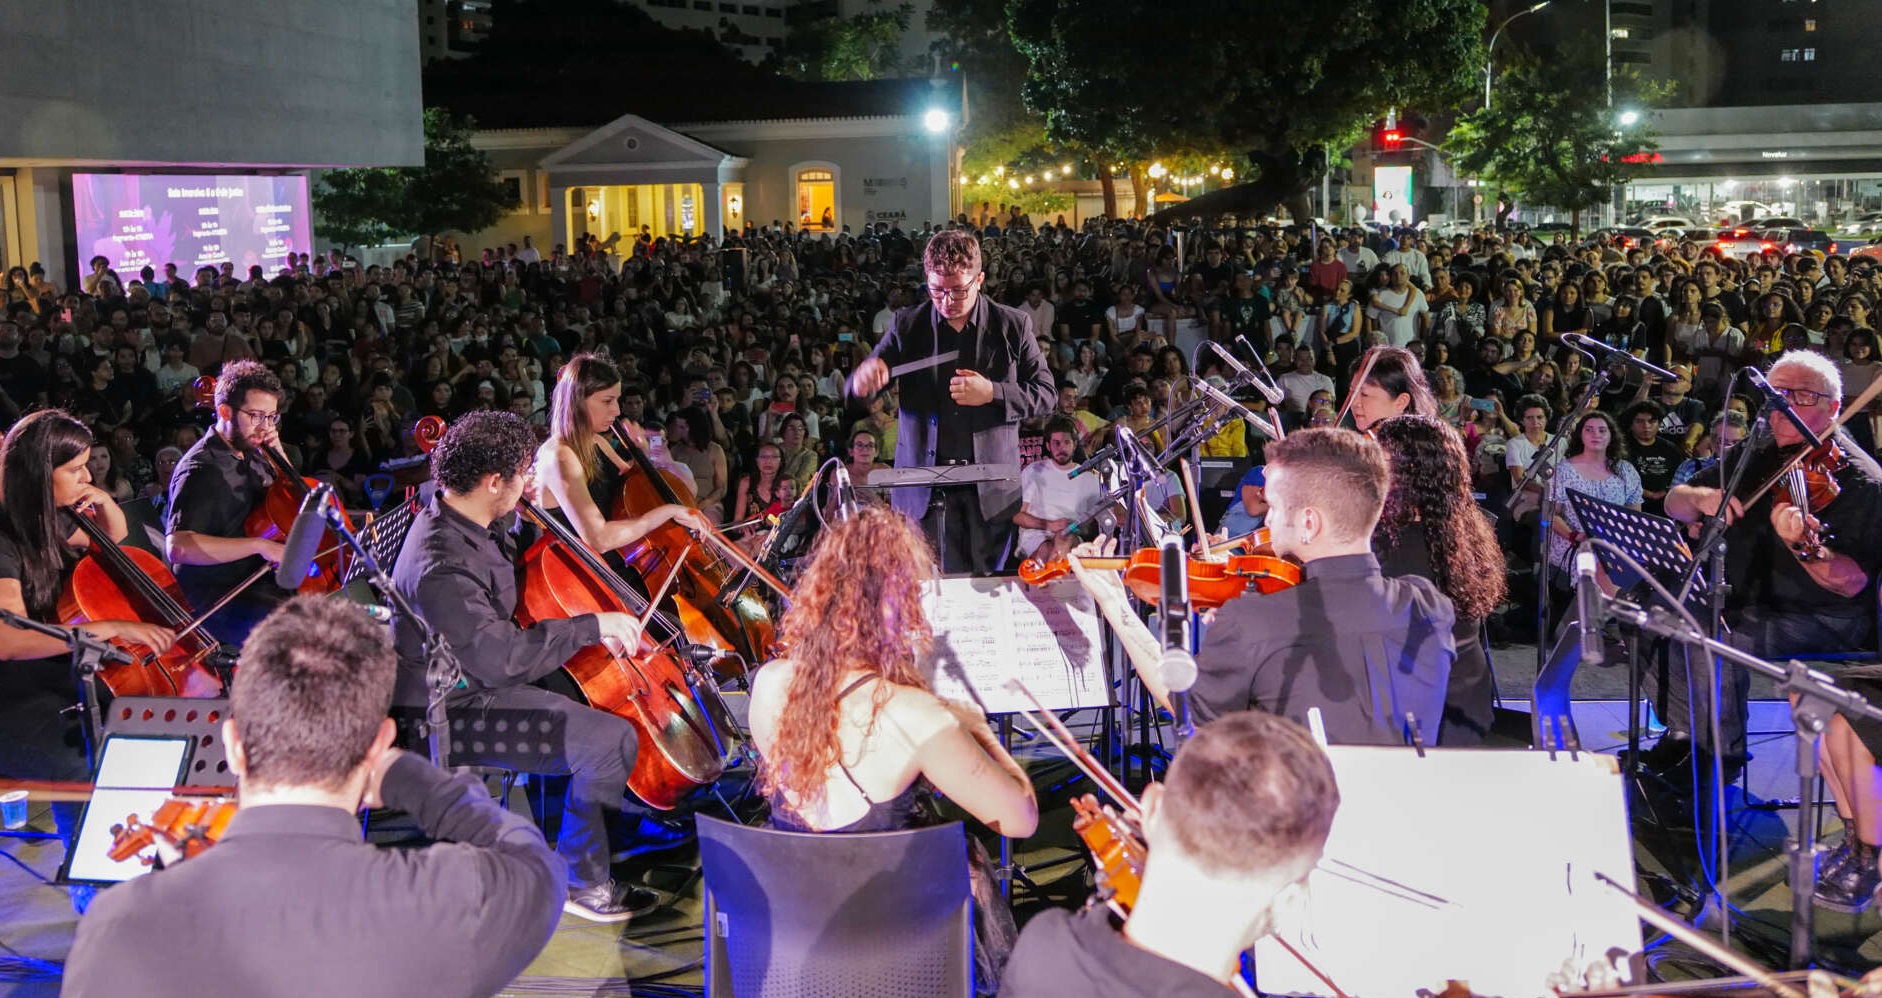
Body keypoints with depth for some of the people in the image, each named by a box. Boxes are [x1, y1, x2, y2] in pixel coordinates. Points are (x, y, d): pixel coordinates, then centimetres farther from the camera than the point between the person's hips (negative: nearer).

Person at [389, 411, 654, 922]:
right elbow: (503, 659, -33)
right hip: (456, 714, -11)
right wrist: (592, 626, -27)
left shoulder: (453, 519, 2)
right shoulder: (442, 566, -30)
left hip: (476, 682, 11)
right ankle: (583, 882, -5)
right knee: (611, 739, -18)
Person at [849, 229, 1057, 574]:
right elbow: (857, 391, 4)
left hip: (992, 489, 0)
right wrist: (865, 376, -21)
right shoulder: (907, 325, 5)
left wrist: (993, 393, -14)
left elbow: (1047, 395, 4)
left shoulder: (1012, 325, 3)